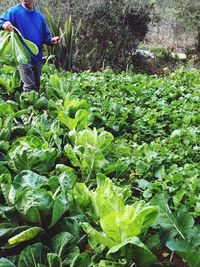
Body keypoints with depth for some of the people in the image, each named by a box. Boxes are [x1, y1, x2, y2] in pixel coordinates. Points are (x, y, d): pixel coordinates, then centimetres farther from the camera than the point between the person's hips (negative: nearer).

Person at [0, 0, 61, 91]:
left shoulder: (39, 15, 8)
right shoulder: (14, 11, -5)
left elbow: (45, 35, 12)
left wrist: (51, 40, -9)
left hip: (37, 57, 5)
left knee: (37, 86, 15)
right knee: (29, 87, -11)